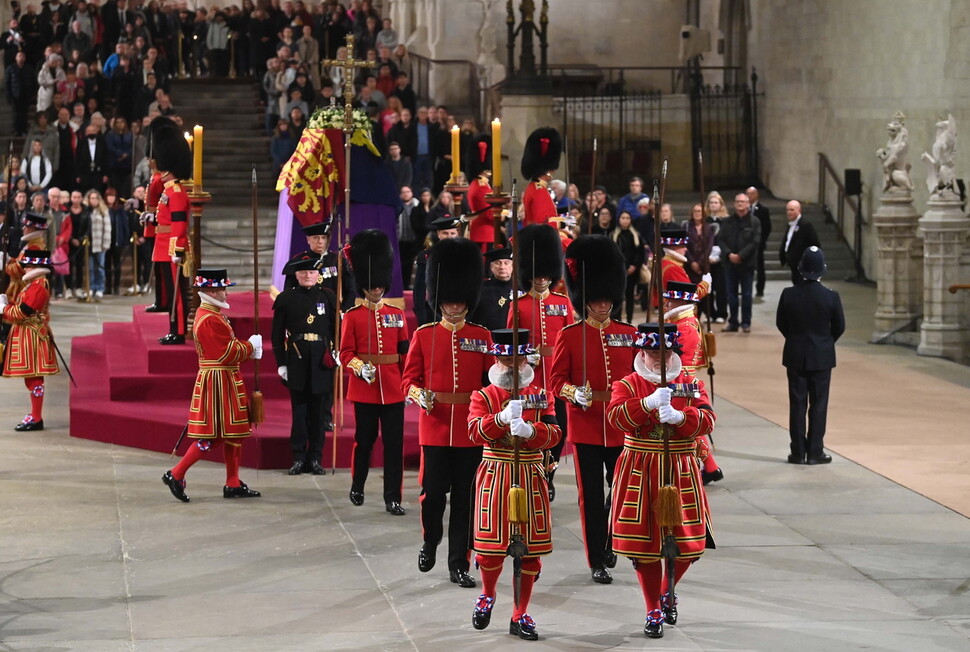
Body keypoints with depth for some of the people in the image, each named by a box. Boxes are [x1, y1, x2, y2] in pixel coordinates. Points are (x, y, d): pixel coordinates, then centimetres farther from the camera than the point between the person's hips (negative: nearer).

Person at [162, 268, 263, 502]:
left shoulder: (208, 315, 14)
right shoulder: (210, 320, -20)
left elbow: (226, 347, 17)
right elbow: (228, 354, -22)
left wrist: (246, 347, 1)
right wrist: (250, 347, -7)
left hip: (223, 383, 11)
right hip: (218, 383, -11)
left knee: (232, 435, 12)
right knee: (212, 435, -7)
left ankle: (233, 485, 16)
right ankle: (176, 475, -3)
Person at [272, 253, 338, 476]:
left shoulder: (328, 297, 7)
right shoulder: (286, 299, 4)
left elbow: (337, 328, 10)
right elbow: (277, 334, 4)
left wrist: (337, 354, -1)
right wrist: (281, 363, 0)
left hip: (322, 360, 1)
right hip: (296, 359, -1)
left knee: (318, 410, 3)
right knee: (299, 410, -1)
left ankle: (315, 458, 9)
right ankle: (299, 458, 5)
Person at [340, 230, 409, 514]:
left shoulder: (397, 316, 8)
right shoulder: (352, 317, 1)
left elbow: (404, 352, 10)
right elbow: (346, 353, -2)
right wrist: (360, 368, -20)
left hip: (393, 389, 2)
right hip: (364, 389, -2)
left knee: (394, 442, -1)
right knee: (364, 439, 8)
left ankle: (393, 498, 2)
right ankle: (357, 487, 28)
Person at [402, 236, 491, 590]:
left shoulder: (481, 337, 5)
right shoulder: (424, 335, 3)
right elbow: (410, 378, 4)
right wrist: (419, 395, -17)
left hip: (470, 430, 1)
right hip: (435, 428, -1)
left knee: (464, 498, 3)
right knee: (433, 492, 1)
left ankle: (459, 564, 9)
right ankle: (430, 542, 29)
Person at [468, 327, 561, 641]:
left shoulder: (540, 395, 6)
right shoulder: (483, 396, 2)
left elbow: (554, 434, -5)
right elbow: (475, 431, -14)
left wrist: (529, 430, -25)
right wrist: (502, 418, -31)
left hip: (531, 478, 2)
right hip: (495, 477, -2)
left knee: (531, 550, 3)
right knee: (491, 546, -3)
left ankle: (520, 616, 14)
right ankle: (488, 593, 29)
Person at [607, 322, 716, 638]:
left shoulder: (692, 384, 6)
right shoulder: (627, 385, 1)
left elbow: (707, 420, -8)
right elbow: (616, 416, -17)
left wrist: (679, 416, -28)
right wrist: (649, 403, -31)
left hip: (681, 473, 2)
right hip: (639, 473, -1)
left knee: (687, 542, 2)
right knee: (644, 544, 1)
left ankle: (668, 591, 32)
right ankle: (654, 611, 14)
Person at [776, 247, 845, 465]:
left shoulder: (788, 294, -10)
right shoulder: (831, 297, -13)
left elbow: (781, 323, 1)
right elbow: (839, 326, -2)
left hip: (795, 356, 1)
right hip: (822, 357, -1)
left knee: (797, 404, 7)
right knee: (818, 404, 5)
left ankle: (798, 452, 9)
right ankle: (815, 452, 6)